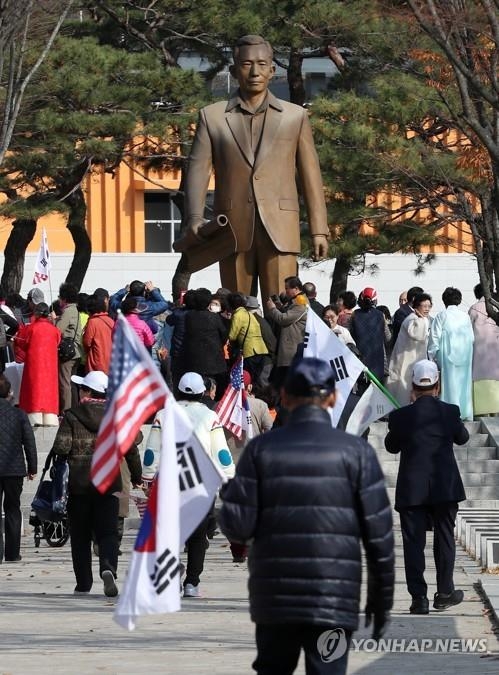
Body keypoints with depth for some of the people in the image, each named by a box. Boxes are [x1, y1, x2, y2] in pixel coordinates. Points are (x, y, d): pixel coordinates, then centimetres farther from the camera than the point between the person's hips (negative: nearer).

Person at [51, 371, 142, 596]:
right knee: (108, 531, 0)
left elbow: (60, 448, -11)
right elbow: (131, 450, 5)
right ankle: (108, 568, -28)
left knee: (80, 535, 9)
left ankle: (83, 584, 10)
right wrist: (137, 477, 17)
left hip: (78, 484, -1)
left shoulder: (72, 416, -5)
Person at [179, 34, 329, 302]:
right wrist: (194, 220, -12)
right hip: (232, 230, 1)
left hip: (279, 230, -1)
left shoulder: (295, 116, 13)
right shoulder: (212, 117, 12)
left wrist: (318, 229, 7)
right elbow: (198, 170, 3)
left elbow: (310, 175, 13)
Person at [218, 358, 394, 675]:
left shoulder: (261, 449, 0)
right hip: (334, 601, -2)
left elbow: (238, 526, -4)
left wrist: (229, 493, 18)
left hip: (274, 598, 2)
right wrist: (381, 597, 9)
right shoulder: (355, 451, -2)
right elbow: (378, 532, -1)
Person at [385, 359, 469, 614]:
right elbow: (462, 438, 12)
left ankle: (419, 598, 0)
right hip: (445, 488, 1)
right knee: (444, 538, 13)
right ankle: (445, 592, 18)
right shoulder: (449, 412, -6)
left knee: (413, 542, 3)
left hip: (411, 489, -1)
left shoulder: (400, 416, -8)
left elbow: (391, 446, 7)